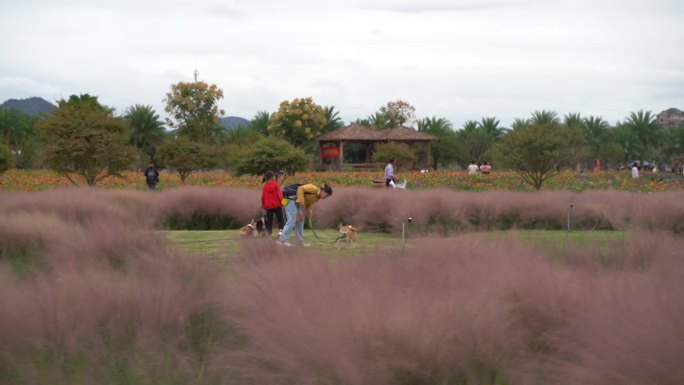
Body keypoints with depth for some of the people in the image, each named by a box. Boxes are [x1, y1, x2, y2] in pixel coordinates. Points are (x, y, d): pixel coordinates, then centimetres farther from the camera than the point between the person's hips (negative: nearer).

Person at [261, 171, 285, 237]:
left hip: (268, 206, 2)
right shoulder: (276, 184, -7)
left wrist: (263, 205, 14)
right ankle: (281, 230, -14)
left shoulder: (265, 186, -1)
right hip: (277, 205, -2)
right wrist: (281, 203, 5)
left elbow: (263, 197, 3)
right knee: (280, 219, 7)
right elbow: (279, 194, -7)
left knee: (269, 221, 8)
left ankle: (269, 233, 4)